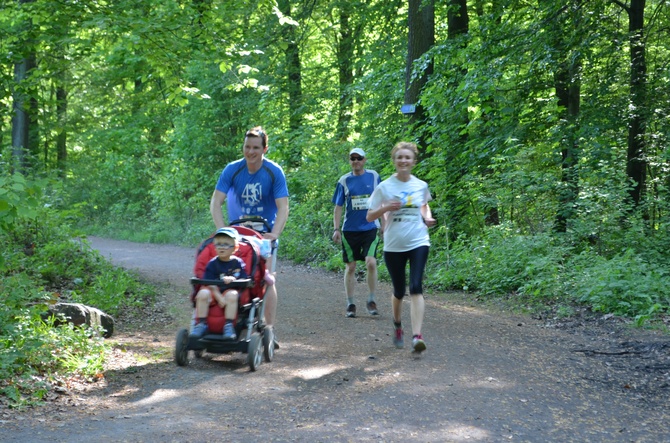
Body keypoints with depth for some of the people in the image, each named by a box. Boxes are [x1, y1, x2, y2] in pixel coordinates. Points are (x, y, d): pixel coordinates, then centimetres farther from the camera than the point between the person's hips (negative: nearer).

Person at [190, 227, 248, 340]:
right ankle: (201, 324, -19)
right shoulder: (212, 264, 2)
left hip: (232, 291, -1)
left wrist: (233, 280, -22)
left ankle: (229, 326, -30)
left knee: (232, 295, -35)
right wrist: (219, 298, -20)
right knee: (203, 293, -29)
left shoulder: (238, 263, 5)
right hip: (215, 293, 1)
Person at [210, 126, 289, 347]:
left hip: (265, 233, -1)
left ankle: (269, 329, -9)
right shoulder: (232, 170, -10)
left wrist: (275, 233, -32)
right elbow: (216, 202, -15)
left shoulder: (274, 172, -13)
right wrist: (222, 230, -28)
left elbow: (283, 207, -18)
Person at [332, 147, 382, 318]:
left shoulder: (374, 176, 4)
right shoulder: (344, 181, 3)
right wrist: (336, 229, -2)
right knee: (350, 267, 5)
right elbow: (338, 207, 6)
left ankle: (371, 300, 0)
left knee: (371, 263, -16)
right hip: (350, 230, 1)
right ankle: (350, 304, 16)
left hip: (370, 228, -1)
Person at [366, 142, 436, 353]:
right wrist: (385, 208, -19)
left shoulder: (421, 186, 4)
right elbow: (369, 217, 0)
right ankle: (397, 326, 39)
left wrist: (427, 217, 3)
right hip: (394, 246, 0)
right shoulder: (385, 187, -3)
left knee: (416, 288, -16)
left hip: (418, 243, 0)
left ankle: (417, 335, -23)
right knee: (399, 291, 11)